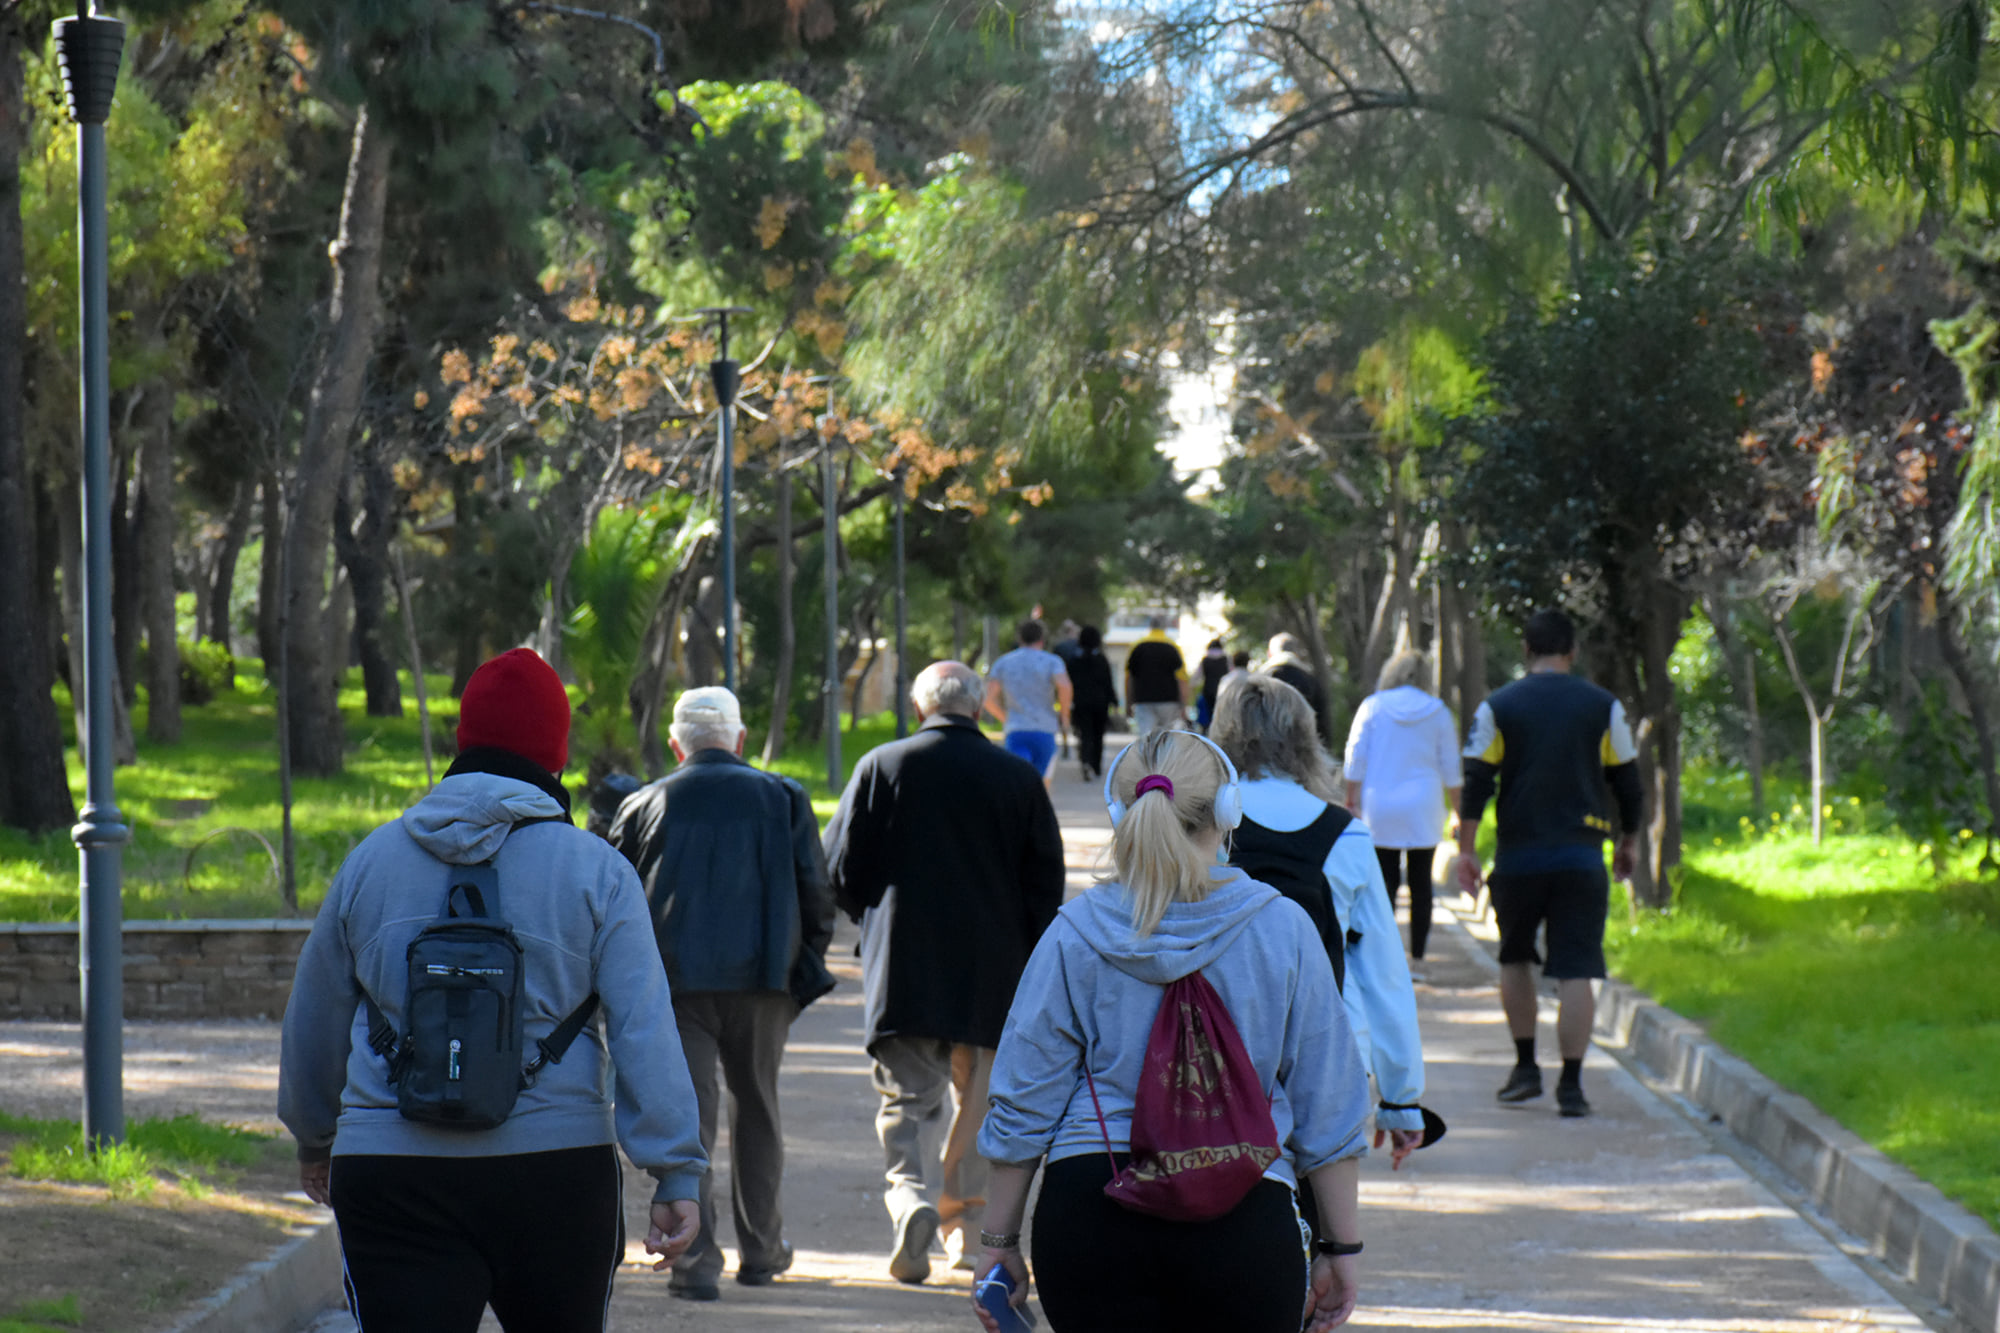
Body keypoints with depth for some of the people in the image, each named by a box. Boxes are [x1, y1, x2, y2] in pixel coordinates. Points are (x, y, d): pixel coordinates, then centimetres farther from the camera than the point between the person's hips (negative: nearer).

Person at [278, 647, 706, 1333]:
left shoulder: (371, 859, 9)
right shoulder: (595, 870, 1)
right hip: (556, 1169, -1)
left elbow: (314, 1020, 18)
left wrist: (314, 1136, 33)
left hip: (391, 1175, 1)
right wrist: (677, 1174, -8)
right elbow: (645, 1029, -8)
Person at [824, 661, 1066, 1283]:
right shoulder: (1019, 778, 0)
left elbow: (838, 871, 1)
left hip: (901, 966, -1)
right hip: (990, 972, 1)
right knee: (979, 1094, 17)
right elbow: (1047, 884, 2)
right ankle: (965, 1220, 20)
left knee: (903, 1096, 3)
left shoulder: (880, 767, -3)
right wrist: (1027, 967, 12)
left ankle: (908, 1197, -21)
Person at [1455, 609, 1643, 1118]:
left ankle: (1526, 1066, 18)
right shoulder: (1604, 708, 3)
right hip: (1581, 860, 0)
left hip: (1518, 857, 0)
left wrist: (1466, 849, 2)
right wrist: (1628, 842, 21)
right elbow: (1627, 783, 8)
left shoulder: (1497, 708, 1)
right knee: (1575, 971, -2)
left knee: (1514, 959, 19)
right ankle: (1571, 1085, -8)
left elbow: (1476, 782, -3)